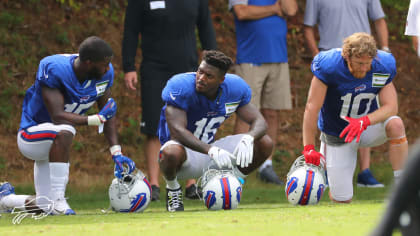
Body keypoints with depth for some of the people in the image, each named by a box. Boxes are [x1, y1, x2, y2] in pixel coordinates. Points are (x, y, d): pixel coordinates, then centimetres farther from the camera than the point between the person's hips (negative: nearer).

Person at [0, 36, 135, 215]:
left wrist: (116, 153, -8)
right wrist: (97, 119, -33)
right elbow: (57, 116, -33)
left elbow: (109, 115, 2)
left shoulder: (104, 74, -8)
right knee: (65, 131, -41)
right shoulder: (54, 69, -28)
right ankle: (57, 200, -34)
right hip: (30, 135, -7)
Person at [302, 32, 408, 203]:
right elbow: (312, 107, -24)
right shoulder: (328, 67, -25)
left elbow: (391, 106, -19)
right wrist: (309, 148, -26)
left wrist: (364, 122, -38)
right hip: (337, 136, -2)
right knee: (341, 199, -4)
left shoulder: (382, 67, -16)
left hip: (368, 126, 2)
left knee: (395, 125, -32)